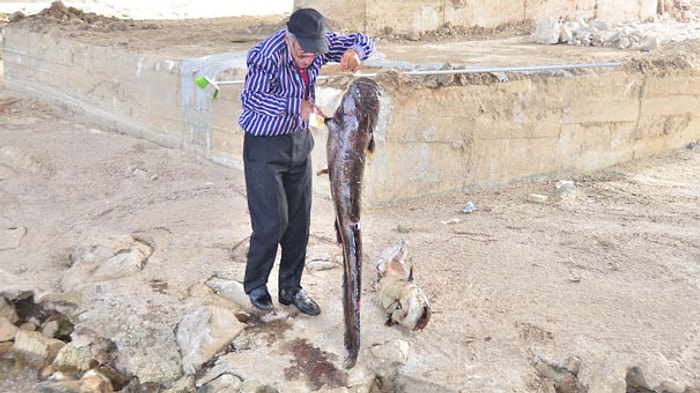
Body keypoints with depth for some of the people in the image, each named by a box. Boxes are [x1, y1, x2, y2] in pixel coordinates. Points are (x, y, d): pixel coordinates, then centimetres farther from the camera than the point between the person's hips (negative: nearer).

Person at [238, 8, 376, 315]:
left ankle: (291, 289, 24)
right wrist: (296, 105, -53)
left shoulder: (319, 42, -9)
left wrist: (355, 51, -25)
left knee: (299, 221, 9)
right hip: (264, 144, -6)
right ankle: (255, 285, 21)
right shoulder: (268, 55, -27)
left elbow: (363, 40, 0)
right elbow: (251, 96, -41)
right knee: (272, 222, -5)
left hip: (299, 140, 6)